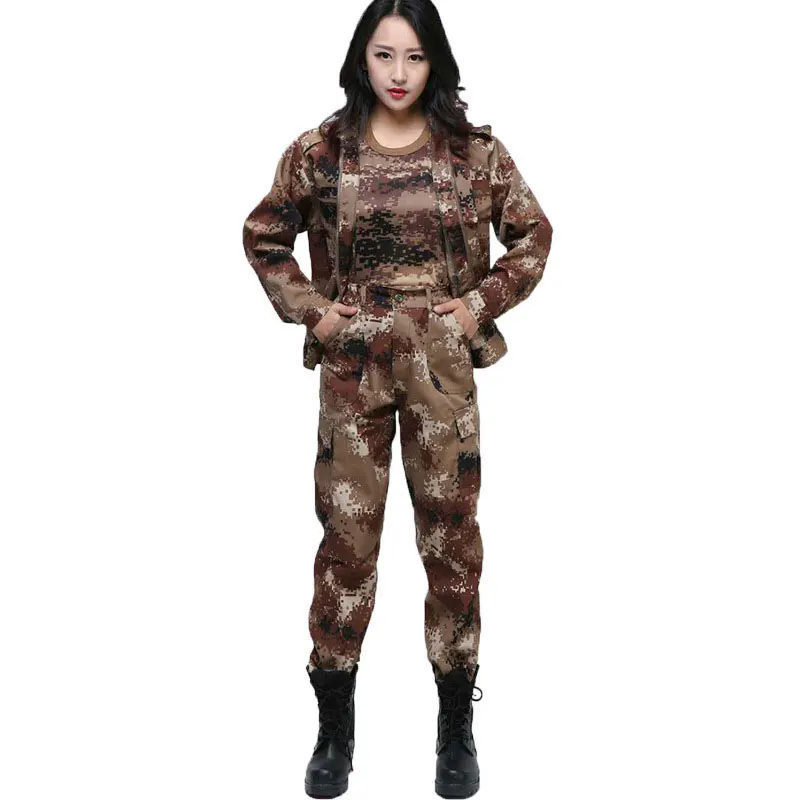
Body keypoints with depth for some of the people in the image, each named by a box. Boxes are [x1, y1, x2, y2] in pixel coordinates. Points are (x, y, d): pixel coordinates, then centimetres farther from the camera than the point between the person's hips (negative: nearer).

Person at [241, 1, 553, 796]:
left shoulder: (475, 150, -1)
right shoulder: (319, 151, 0)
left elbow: (533, 233, 8)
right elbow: (263, 235, 11)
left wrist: (482, 302, -3)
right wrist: (309, 309, 0)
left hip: (443, 364, 0)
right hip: (352, 365, 0)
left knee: (452, 533, 5)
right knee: (346, 535, 4)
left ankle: (456, 727, 21)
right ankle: (335, 728, 19)